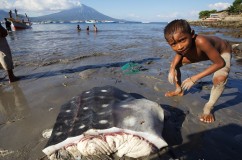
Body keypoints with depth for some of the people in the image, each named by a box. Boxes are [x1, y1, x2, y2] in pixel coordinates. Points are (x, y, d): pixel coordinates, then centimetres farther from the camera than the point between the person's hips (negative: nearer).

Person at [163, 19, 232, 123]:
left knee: (220, 78, -32)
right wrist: (172, 69, -21)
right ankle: (179, 90, 21)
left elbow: (220, 63, -35)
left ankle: (208, 107, -7)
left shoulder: (201, 42, -46)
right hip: (201, 53, 5)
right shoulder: (177, 45, -29)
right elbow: (179, 54, -3)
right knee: (174, 64, -2)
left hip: (222, 52, -5)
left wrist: (195, 78, -36)